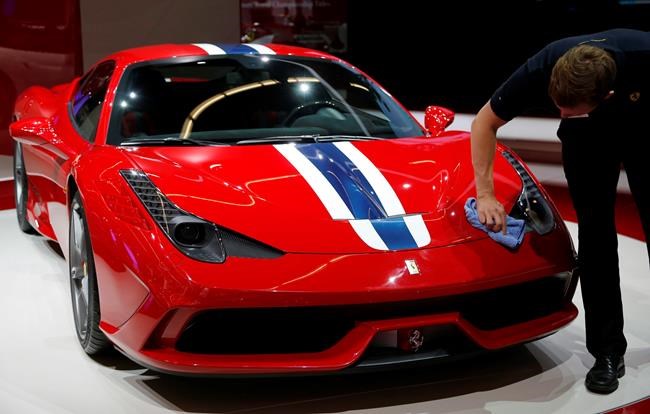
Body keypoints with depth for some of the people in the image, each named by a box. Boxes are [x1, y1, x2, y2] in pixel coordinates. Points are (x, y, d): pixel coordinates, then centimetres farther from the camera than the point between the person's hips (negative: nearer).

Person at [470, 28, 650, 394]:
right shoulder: (541, 70, -35)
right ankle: (608, 350, 1)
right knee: (595, 231, -7)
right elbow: (486, 121, -20)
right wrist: (485, 193, -23)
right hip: (587, 137, 1)